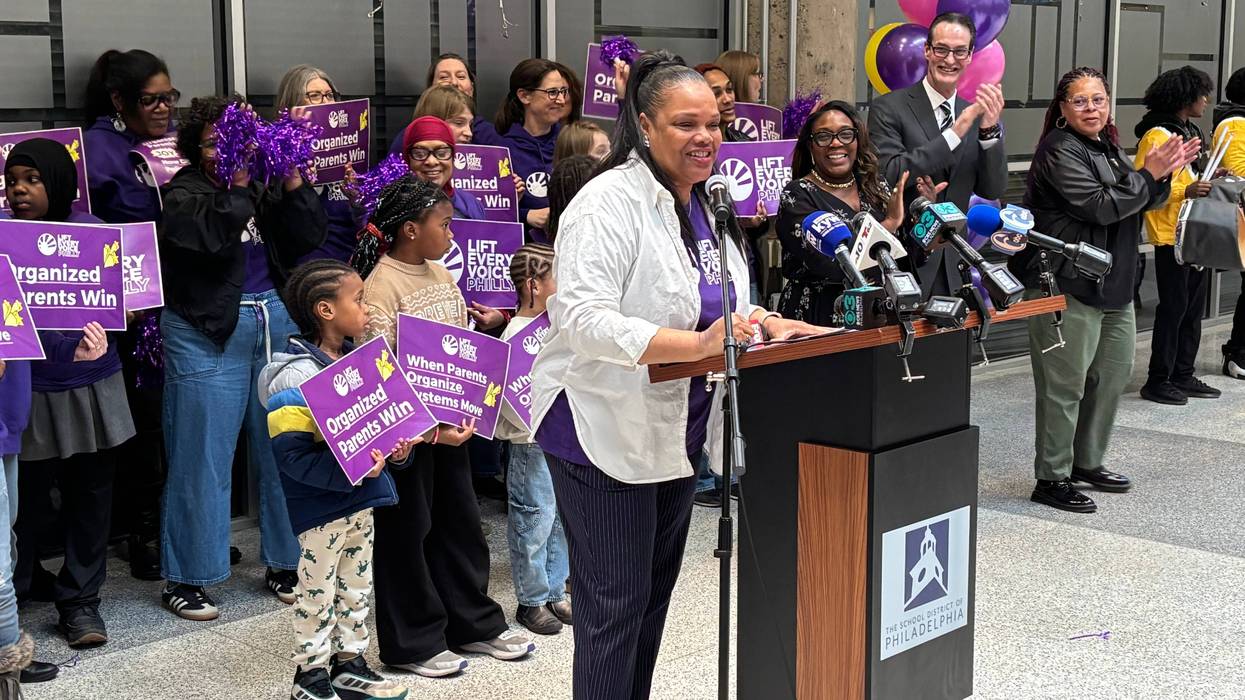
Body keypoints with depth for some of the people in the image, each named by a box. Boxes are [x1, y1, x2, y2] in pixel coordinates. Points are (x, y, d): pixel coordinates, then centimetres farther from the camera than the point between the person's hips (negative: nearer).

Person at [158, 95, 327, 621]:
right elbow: (211, 234, -22)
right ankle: (185, 578, 10)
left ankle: (285, 562, 22)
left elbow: (310, 237, 0)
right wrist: (237, 183, -23)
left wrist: (292, 181, -9)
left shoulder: (266, 187, 11)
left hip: (278, 322, 5)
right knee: (203, 458, 0)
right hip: (209, 335, -4)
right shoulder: (183, 193, -3)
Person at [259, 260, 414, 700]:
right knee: (317, 593, 6)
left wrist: (396, 451, -4)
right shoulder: (296, 377, -20)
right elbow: (291, 453, -25)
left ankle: (350, 664, 33)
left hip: (361, 500, 8)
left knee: (357, 588, 18)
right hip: (321, 506, -8)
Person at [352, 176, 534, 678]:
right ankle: (412, 642, 16)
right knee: (407, 532, 4)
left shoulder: (442, 275, 8)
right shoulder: (381, 287, -17)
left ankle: (473, 623, 30)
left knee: (459, 521, 16)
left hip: (449, 421, 8)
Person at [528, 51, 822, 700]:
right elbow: (582, 318, -30)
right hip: (605, 432, -9)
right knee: (614, 606, -2)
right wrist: (696, 344, -37)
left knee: (654, 596, 18)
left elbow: (721, 314, 19)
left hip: (675, 430, 9)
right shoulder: (610, 203, -18)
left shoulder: (704, 205, 9)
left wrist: (770, 326, -2)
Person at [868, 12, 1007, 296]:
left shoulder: (974, 113, 8)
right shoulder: (889, 108, -6)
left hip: (953, 264, 4)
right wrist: (956, 133, -21)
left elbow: (993, 191, 3)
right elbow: (888, 175, -19)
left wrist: (990, 130, -13)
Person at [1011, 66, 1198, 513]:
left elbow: (1139, 204, 21)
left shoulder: (1108, 147, 16)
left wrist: (1164, 174, 2)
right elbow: (1099, 207, -21)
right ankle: (1051, 479, 3)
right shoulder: (1059, 151, -12)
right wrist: (1148, 174, -14)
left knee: (1114, 373, 17)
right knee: (1065, 385, -5)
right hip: (1068, 286, -10)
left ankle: (1087, 463, 31)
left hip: (1113, 284, 10)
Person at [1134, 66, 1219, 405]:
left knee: (1194, 308, 12)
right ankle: (1158, 380, 2)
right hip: (1172, 236, -9)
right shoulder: (1157, 135, -12)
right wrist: (1185, 191, -27)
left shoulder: (1191, 132, 16)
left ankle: (1184, 375, 19)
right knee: (1173, 307, -5)